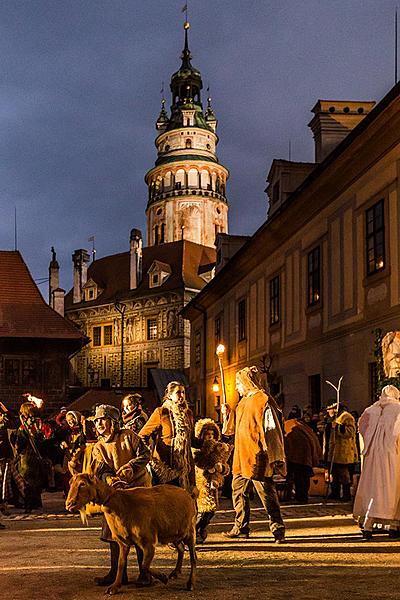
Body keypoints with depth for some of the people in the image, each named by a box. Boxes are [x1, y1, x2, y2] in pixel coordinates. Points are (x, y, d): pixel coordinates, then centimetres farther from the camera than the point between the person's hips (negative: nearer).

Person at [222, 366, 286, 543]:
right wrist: (227, 414, 14)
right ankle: (241, 528, 24)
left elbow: (270, 430, -16)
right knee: (238, 491, 14)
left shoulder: (262, 400, -11)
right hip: (241, 458, 10)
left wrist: (274, 458, -19)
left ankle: (277, 528, 2)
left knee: (267, 493, -5)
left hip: (257, 458, -10)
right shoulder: (243, 402, 17)